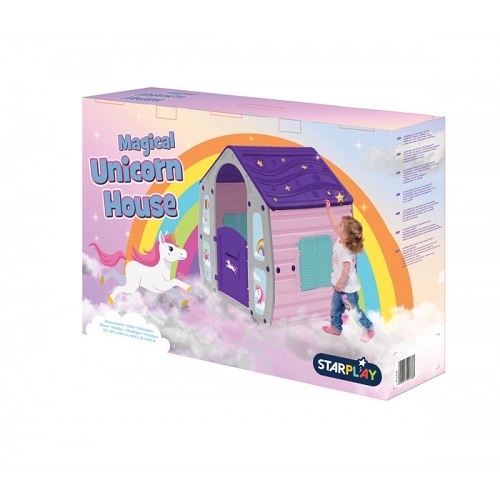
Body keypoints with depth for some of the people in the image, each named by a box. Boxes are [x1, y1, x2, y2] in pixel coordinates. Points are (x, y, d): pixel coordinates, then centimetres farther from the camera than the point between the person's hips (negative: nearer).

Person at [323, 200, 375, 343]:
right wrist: (328, 209, 9)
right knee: (336, 307, 22)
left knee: (353, 310, 4)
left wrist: (340, 283, -25)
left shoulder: (345, 250, -31)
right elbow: (334, 224, 7)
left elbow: (346, 267, -32)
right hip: (340, 285, 9)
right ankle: (336, 327, 38)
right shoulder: (340, 240, -6)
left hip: (347, 288, -9)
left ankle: (369, 329, 18)